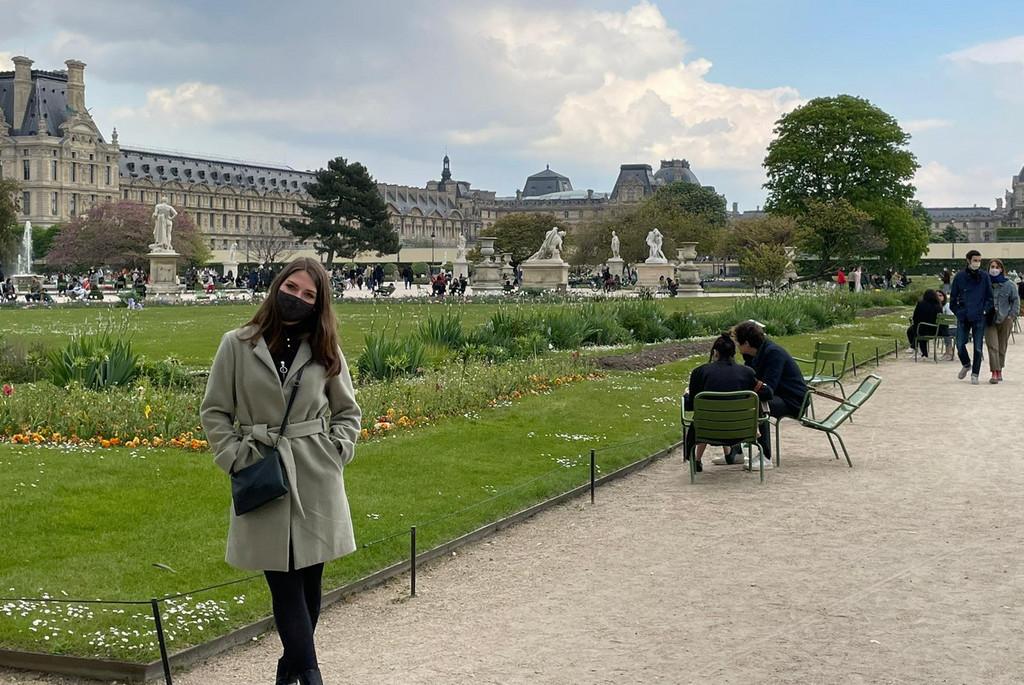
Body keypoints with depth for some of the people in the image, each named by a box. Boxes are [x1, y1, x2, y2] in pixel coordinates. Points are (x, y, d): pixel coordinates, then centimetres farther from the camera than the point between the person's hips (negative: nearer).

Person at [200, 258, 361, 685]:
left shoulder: (326, 352, 5)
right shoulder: (237, 345, -1)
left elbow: (347, 411, 16)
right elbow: (214, 411, 4)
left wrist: (336, 451, 1)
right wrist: (236, 458, -5)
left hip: (316, 481, 2)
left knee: (309, 578, 7)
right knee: (284, 581, -5)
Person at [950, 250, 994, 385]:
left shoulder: (985, 277, 1)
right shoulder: (959, 277, 0)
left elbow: (989, 297, 7)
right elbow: (953, 298, 6)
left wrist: (985, 310, -4)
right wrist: (958, 312, 0)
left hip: (979, 318, 0)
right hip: (963, 318, 0)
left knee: (978, 348, 2)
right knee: (960, 345, 1)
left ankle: (975, 374, 13)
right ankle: (966, 364, 29)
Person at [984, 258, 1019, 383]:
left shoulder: (1009, 285, 0)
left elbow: (1015, 300, 5)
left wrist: (1012, 315, -4)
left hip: (1005, 320, 1)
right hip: (989, 320, -1)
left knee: (1002, 347, 9)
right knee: (992, 346, -9)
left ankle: (999, 371, 20)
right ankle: (995, 373, -12)